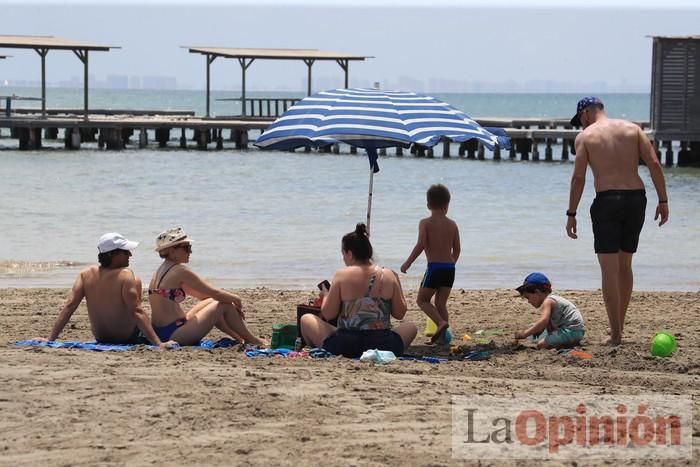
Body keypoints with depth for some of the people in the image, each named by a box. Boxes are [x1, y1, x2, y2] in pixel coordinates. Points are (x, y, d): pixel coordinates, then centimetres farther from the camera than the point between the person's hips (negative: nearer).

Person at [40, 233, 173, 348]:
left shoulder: (86, 274, -9)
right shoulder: (126, 276, -23)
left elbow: (69, 307, -12)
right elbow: (136, 312, -29)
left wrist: (50, 339, -9)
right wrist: (159, 344, -30)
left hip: (100, 339, 5)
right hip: (128, 339, -5)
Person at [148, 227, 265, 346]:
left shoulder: (160, 271, 15)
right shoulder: (180, 271, -14)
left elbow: (200, 294, 19)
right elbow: (215, 293, -11)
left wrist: (231, 298, 15)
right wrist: (236, 299, 8)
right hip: (174, 334, -10)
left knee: (211, 303, 23)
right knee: (225, 305, -1)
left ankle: (239, 338, 32)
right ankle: (251, 340, 14)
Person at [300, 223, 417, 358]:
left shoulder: (342, 275, -4)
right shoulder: (390, 276, 1)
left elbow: (328, 315, -1)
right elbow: (400, 314, 7)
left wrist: (326, 295, 20)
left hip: (345, 347, -1)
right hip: (384, 346, 1)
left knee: (306, 319, 20)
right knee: (410, 326, 31)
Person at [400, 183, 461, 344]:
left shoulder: (425, 223, -4)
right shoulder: (452, 224, 8)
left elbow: (421, 245, -14)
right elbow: (457, 249, 10)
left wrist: (407, 263, -6)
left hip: (434, 267, -4)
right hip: (450, 268, 4)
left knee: (422, 300, 7)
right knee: (441, 303, 11)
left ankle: (441, 322, -15)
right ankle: (442, 337, 5)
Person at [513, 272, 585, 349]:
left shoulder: (547, 302, -13)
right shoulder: (551, 300, 19)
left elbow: (543, 322, -30)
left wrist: (525, 333, -28)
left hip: (572, 331, -11)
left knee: (541, 345, -19)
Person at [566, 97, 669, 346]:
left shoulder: (585, 136, 2)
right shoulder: (632, 129, 10)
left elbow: (578, 178, -5)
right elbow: (654, 164, 1)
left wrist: (571, 214, -1)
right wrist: (663, 201, 3)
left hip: (607, 200, -4)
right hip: (636, 197, 4)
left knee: (609, 269, 0)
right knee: (624, 265, 18)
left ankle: (616, 334, -5)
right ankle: (619, 325, 25)